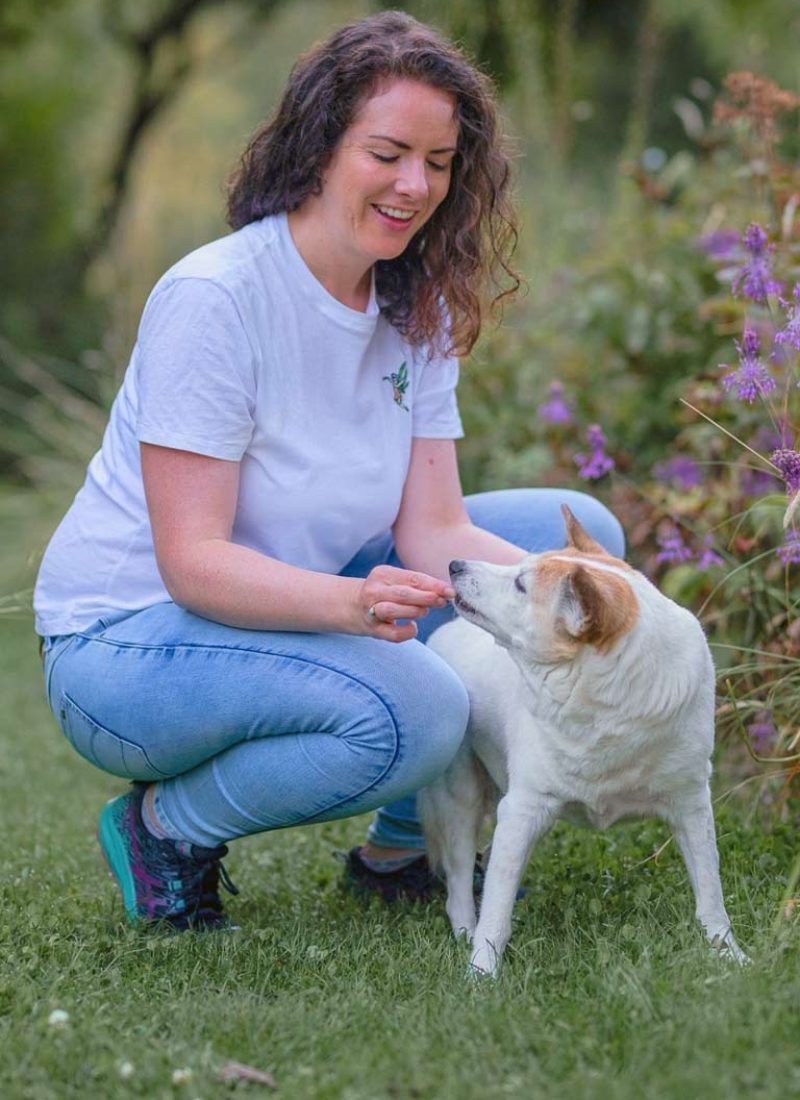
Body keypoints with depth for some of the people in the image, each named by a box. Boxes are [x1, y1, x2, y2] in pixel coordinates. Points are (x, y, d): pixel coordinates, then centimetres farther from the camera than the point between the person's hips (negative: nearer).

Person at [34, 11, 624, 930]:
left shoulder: (417, 310, 1)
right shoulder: (213, 298, -22)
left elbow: (434, 532, -6)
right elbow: (192, 562, -25)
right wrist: (353, 602, -42)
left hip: (293, 610, 8)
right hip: (129, 643, -8)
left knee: (576, 532, 0)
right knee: (412, 708, -34)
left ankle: (401, 846, 10)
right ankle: (167, 829, -6)